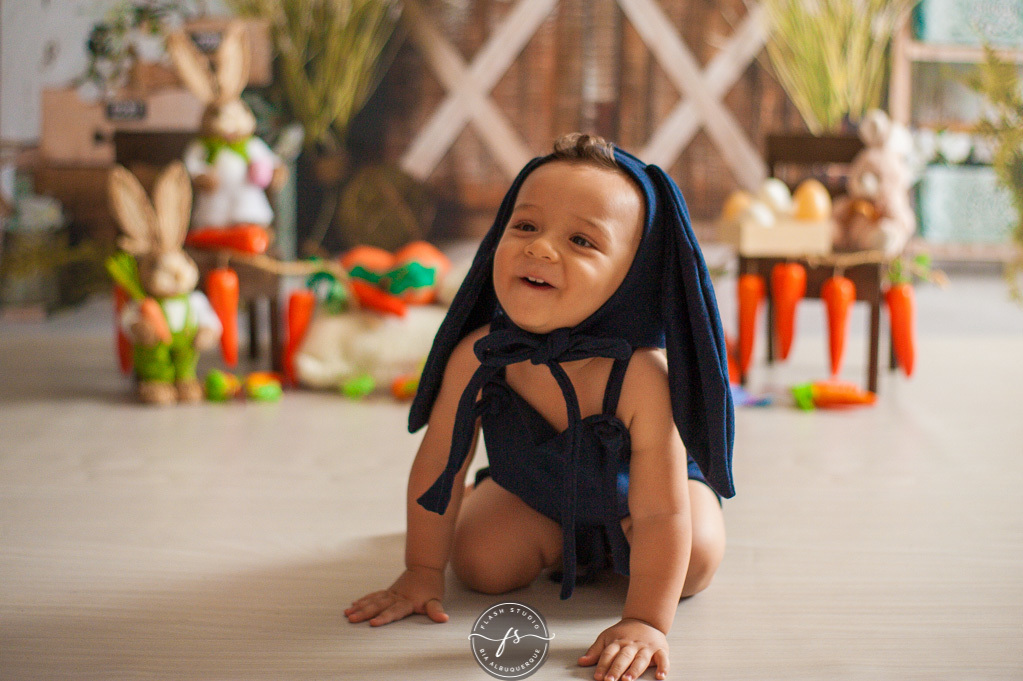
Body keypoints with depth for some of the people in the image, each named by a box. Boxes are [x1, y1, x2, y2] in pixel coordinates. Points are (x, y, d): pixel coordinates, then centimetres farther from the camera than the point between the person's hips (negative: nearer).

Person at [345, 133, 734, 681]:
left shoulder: (642, 374, -42)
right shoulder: (477, 355, -32)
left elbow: (661, 514, -35)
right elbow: (439, 465, -16)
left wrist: (645, 621, -38)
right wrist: (423, 572, -9)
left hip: (628, 494, -1)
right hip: (534, 490, 2)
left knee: (694, 563, -20)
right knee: (483, 563, -16)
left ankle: (611, 551, 15)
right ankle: (554, 545, 20)